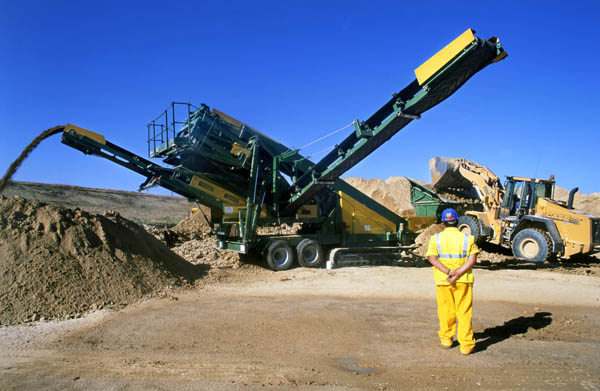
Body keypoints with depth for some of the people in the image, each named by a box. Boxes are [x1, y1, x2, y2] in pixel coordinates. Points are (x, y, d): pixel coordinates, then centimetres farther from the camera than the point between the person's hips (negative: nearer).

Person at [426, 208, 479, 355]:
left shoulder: (436, 238, 1)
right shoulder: (468, 238, 1)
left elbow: (432, 258, -10)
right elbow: (472, 259, -10)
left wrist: (448, 272, -16)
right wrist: (458, 273, -16)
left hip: (443, 280, 1)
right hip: (463, 280, 0)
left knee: (445, 310, 14)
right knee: (464, 312, 5)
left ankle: (446, 339, 26)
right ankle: (466, 345, 4)